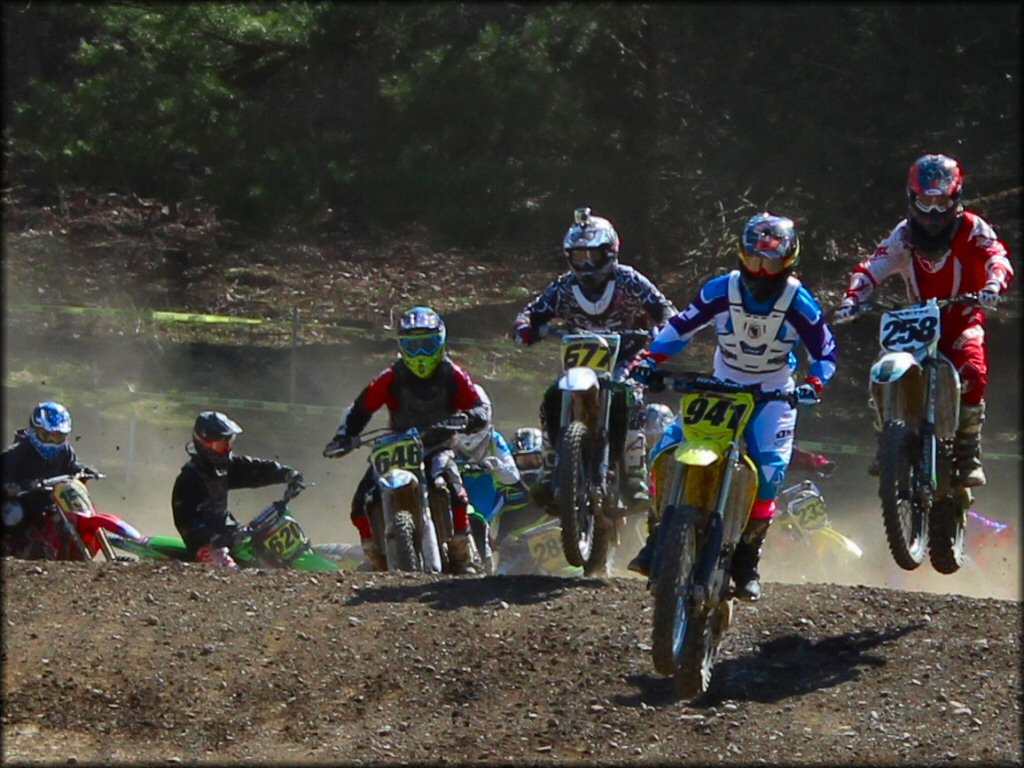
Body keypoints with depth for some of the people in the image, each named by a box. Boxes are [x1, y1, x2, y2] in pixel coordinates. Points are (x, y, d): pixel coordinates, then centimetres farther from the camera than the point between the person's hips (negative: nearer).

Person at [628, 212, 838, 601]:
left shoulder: (799, 303, -16)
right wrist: (649, 358, -17)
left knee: (769, 470, -23)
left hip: (773, 393, -2)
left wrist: (813, 384, -27)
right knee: (668, 453, -14)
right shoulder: (721, 291, -13)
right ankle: (658, 539, -3)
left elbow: (825, 350, -8)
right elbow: (682, 326, -4)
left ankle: (747, 560, -9)